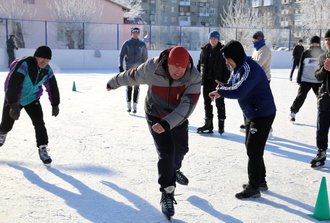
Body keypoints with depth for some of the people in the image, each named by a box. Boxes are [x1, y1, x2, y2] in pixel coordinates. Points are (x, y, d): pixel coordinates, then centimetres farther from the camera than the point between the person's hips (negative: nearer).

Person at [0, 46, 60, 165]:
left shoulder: (47, 70, -11)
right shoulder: (23, 65, -30)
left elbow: (52, 87, 5)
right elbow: (12, 85, -35)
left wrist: (55, 104, 6)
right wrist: (13, 105, -40)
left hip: (32, 98, 3)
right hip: (13, 99, -3)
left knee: (39, 123, -14)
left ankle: (43, 149, -4)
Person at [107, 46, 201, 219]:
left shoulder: (194, 77, -30)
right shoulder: (152, 69, -31)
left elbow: (187, 106, -37)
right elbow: (131, 76, -11)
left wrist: (167, 123, -49)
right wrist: (113, 83, 7)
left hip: (178, 116, 3)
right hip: (156, 115, -3)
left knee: (181, 148, 21)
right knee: (166, 151, -13)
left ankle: (174, 170, 55)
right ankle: (167, 193, 3)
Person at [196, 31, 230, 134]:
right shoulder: (205, 50, 7)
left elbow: (227, 67, -7)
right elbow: (200, 65, 12)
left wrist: (225, 81, -14)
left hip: (219, 81, -4)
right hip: (207, 80, 5)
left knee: (220, 103, 4)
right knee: (207, 102, 10)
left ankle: (221, 125, 14)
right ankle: (208, 124, 21)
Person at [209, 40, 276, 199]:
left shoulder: (249, 69, -25)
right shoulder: (237, 68, 7)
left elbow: (237, 91, -34)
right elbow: (231, 85, 13)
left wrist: (220, 91, -18)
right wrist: (220, 92, -8)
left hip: (263, 114, -10)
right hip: (252, 114, 10)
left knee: (253, 150, -5)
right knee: (251, 148, 19)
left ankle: (254, 187, 5)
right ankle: (260, 181, 32)